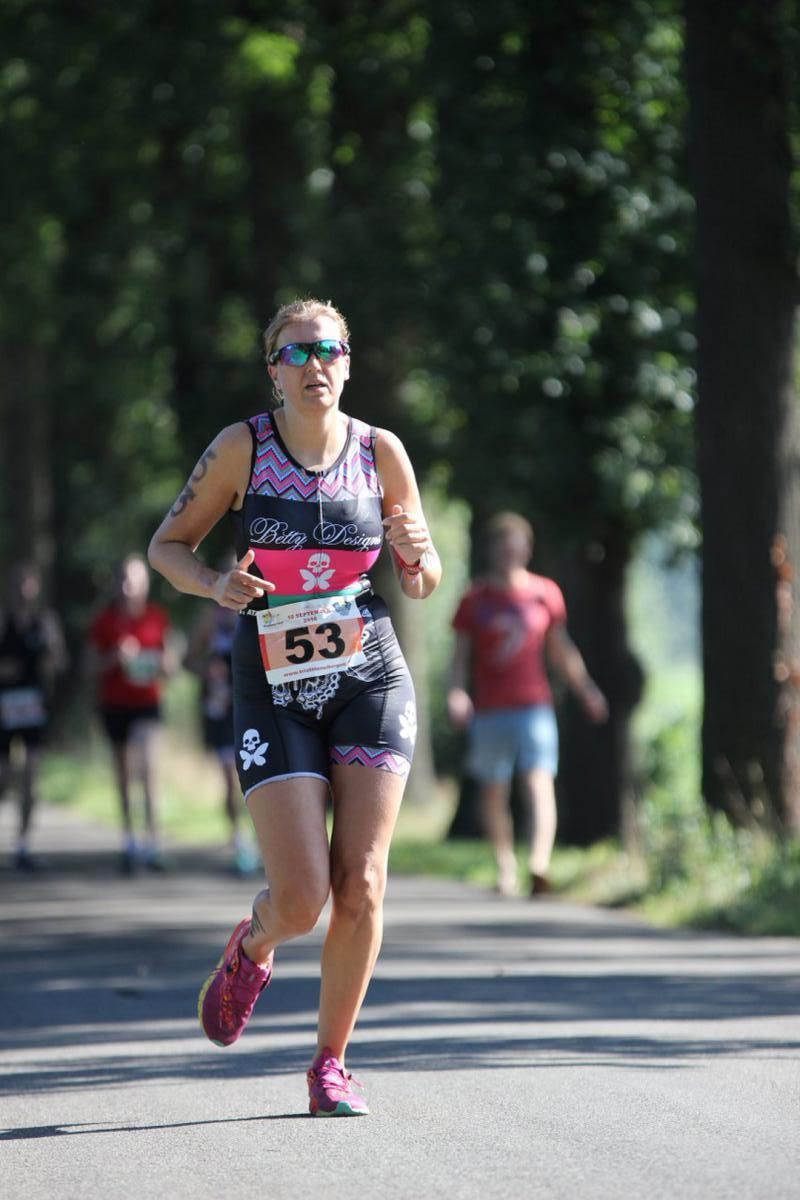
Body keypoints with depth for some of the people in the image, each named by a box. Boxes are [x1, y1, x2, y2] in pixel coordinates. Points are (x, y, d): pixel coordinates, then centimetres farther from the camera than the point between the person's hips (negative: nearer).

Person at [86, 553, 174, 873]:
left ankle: (152, 842, -18)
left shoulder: (157, 618, 3)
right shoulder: (104, 621, 0)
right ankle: (129, 841, 19)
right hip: (114, 704, 1)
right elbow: (91, 668, 0)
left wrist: (165, 664, -11)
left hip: (147, 702, -1)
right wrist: (115, 658, -17)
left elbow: (169, 660, 12)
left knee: (147, 768, -16)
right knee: (124, 774, 9)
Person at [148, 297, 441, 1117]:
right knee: (300, 899, -9)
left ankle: (330, 1064, 9)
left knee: (360, 884, -7)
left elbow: (422, 585, 12)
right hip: (275, 696, -2)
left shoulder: (381, 453, 3)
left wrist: (414, 556, -11)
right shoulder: (241, 449, -3)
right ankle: (251, 949, 28)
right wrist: (215, 585, -14)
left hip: (371, 685, 2)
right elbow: (167, 544, 6)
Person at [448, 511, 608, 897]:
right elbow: (460, 655, 4)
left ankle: (539, 865, -28)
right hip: (489, 711, 0)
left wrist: (587, 690, 13)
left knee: (539, 783, -16)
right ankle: (505, 868, 18)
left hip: (534, 706, 0)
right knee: (494, 792, 5)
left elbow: (561, 649, 17)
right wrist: (456, 693, -12)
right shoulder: (475, 599, 3)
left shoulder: (546, 593, 7)